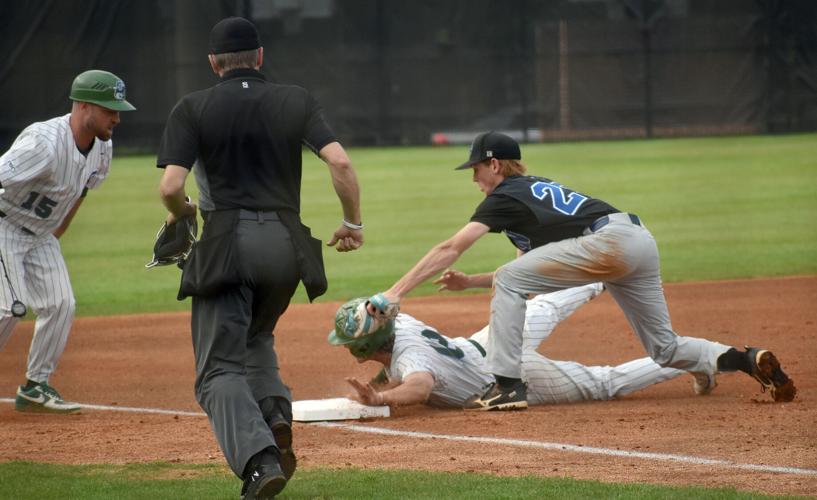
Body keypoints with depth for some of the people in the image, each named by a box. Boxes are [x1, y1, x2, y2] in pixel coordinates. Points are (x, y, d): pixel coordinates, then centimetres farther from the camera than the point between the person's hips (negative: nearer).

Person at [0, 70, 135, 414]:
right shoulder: (45, 143, -32)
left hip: (42, 235, 8)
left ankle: (36, 387, 11)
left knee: (60, 305, 0)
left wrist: (58, 233, 18)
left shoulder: (102, 149, -4)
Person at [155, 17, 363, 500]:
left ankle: (259, 457, -29)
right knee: (256, 338, 29)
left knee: (221, 368, -4)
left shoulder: (193, 108, 4)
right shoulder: (296, 100, 10)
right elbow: (340, 161, -4)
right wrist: (353, 223, 9)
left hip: (226, 244, -4)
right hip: (285, 243, 4)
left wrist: (181, 213, 16)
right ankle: (275, 412, 0)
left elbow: (171, 187, -7)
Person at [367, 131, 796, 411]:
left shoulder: (505, 196, 6)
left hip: (609, 242, -9)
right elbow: (532, 269, 35)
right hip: (640, 240, 9)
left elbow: (450, 249, -1)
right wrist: (470, 283, 29)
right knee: (664, 348, 16)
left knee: (510, 281, -2)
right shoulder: (537, 191, 32)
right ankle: (746, 360, -5)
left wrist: (394, 293, -3)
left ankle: (507, 385, -8)